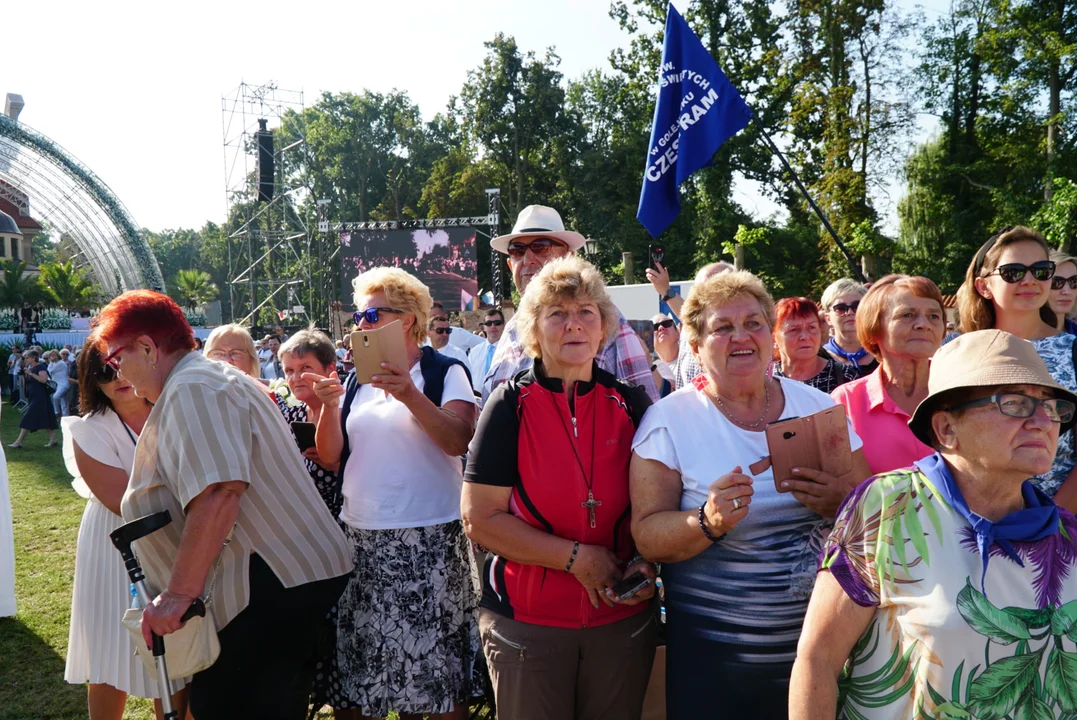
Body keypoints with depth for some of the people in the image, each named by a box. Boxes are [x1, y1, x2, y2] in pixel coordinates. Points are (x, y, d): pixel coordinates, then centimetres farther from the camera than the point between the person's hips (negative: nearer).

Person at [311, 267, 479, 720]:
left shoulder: (446, 372, -2)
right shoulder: (357, 381, 14)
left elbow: (458, 441, -17)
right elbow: (330, 457, 9)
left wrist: (411, 396, -26)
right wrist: (328, 407, -6)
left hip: (430, 541, -5)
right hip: (362, 539, 5)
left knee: (437, 658, 0)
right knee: (364, 657, 8)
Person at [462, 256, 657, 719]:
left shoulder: (630, 403, 0)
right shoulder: (510, 406, -9)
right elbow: (480, 520, -13)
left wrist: (647, 562, -9)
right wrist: (578, 559, -15)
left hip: (623, 622, 3)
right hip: (527, 623, -2)